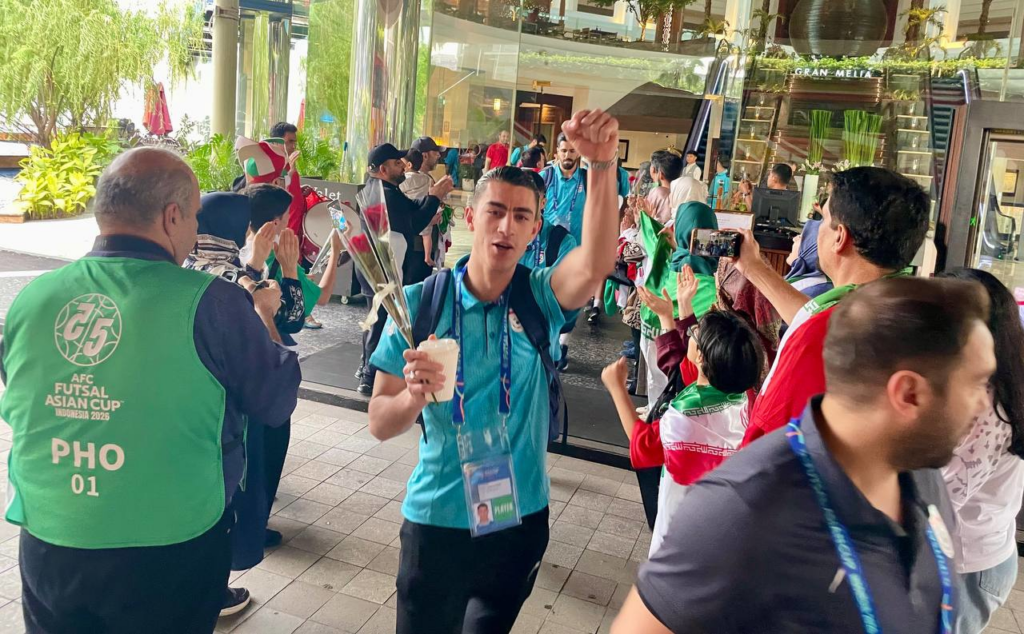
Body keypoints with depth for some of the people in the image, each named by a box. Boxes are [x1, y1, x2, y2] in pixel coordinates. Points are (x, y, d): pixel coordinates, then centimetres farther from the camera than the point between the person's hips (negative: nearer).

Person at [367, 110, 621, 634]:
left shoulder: (540, 297, -9)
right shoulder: (420, 303, -12)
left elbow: (597, 263, -32)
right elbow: (380, 424, -10)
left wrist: (603, 164, -45)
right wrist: (413, 397, -32)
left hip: (521, 519, 2)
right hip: (437, 521, -1)